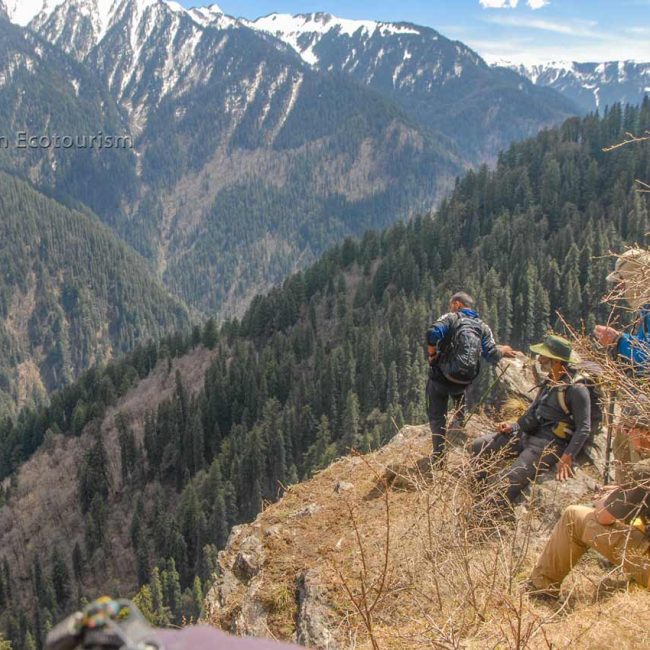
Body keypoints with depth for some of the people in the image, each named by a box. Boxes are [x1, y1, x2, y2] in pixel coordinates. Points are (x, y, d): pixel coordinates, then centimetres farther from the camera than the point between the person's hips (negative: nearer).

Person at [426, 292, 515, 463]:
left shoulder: (451, 318, -5)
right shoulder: (483, 327, 6)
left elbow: (433, 333, -25)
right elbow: (491, 355, -2)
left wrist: (432, 353, -8)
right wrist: (502, 351, 19)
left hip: (440, 378, -4)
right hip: (464, 382, 4)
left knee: (437, 416, 10)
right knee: (459, 392, 41)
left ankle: (438, 455, 8)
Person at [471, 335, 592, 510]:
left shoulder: (576, 389, -13)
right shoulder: (549, 383, 15)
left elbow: (584, 429, -16)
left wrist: (567, 457, -23)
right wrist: (513, 427, 7)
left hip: (549, 443, -9)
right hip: (526, 434, 9)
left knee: (509, 481, -26)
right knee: (479, 446, 3)